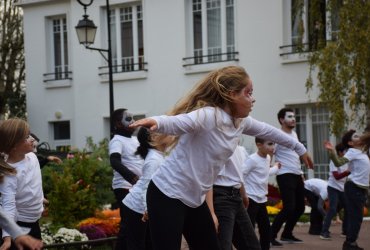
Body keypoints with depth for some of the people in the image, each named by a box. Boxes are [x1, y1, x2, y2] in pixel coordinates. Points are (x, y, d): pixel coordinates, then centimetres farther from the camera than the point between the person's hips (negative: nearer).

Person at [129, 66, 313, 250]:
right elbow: (177, 122, -41)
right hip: (167, 196, -9)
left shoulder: (241, 122, 5)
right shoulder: (208, 116, -23)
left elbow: (267, 131, 24)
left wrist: (299, 148, 37)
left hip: (195, 199, 10)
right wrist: (156, 122, -64)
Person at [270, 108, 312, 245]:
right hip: (285, 176, -9)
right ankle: (271, 235, -6)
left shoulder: (294, 133, 16)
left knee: (300, 207, 11)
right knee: (289, 207, -15)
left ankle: (287, 234, 24)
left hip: (297, 175, 9)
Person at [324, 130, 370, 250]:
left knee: (357, 216, 10)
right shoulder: (352, 151, -9)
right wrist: (332, 151, -35)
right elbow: (338, 163, -22)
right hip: (354, 187, -8)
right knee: (355, 216, -9)